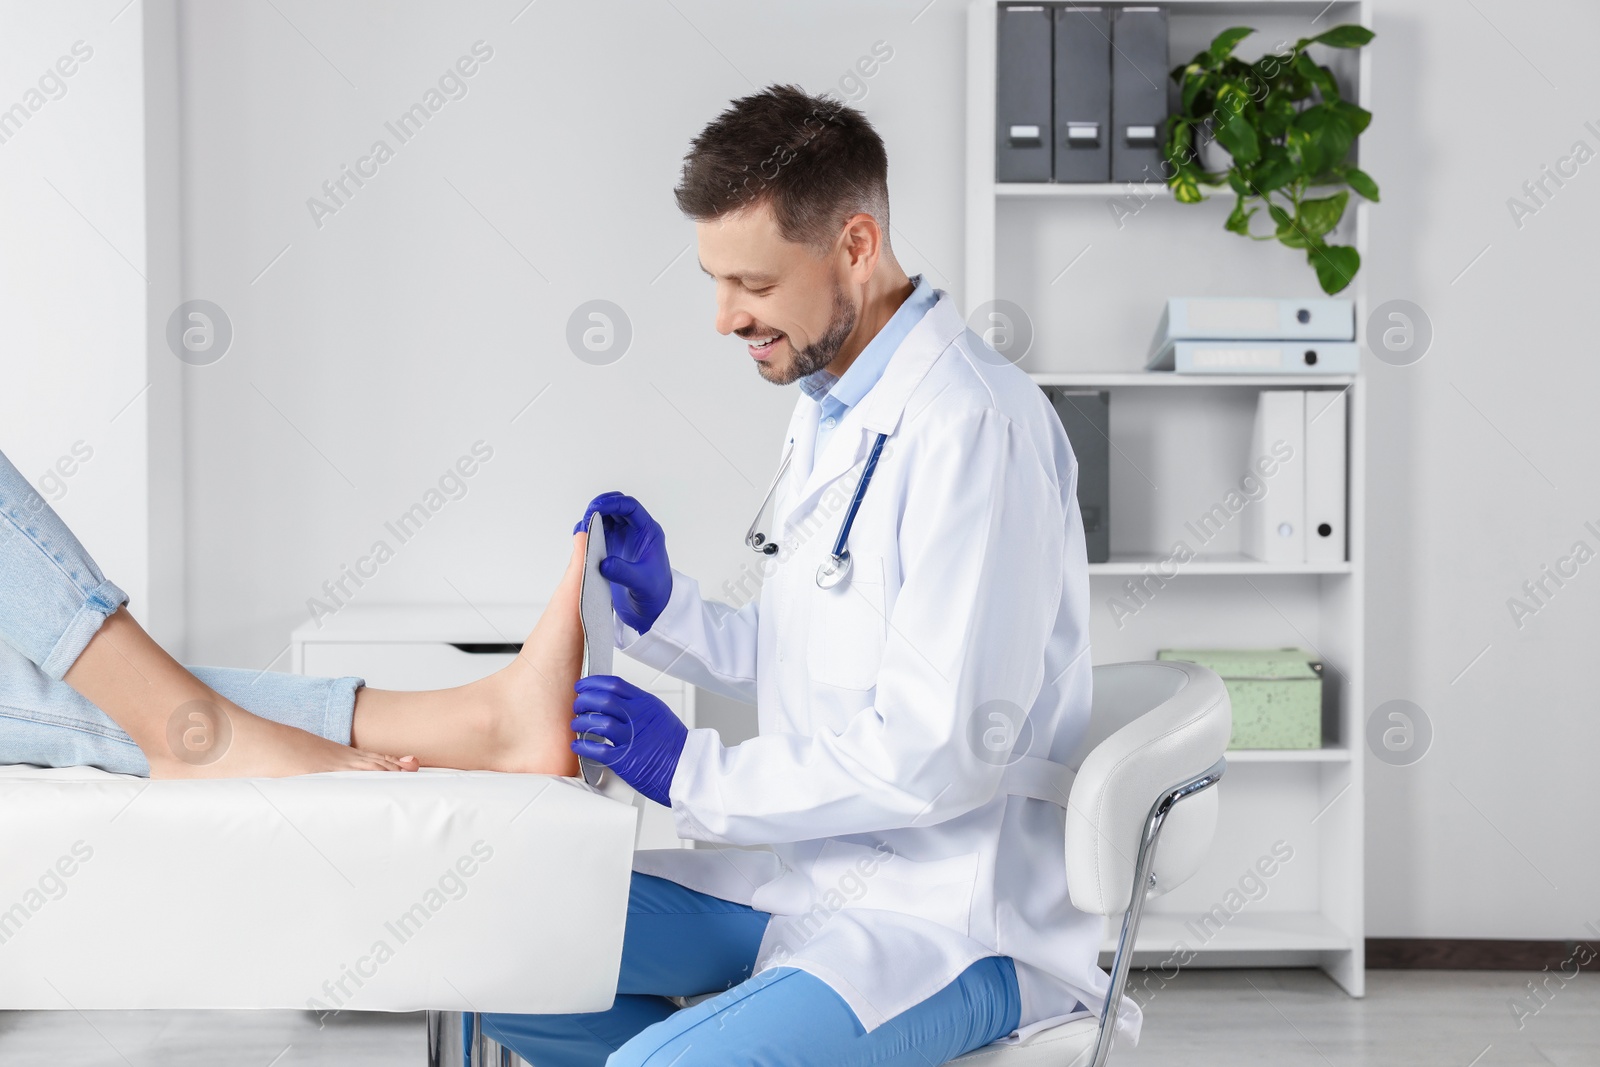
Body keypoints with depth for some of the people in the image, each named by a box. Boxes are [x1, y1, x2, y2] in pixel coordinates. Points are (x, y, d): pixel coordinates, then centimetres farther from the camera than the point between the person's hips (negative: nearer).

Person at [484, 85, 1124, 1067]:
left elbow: (941, 755, -24)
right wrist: (661, 606, 4)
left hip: (953, 917, -9)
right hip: (814, 872, 9)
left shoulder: (975, 425, -19)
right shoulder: (830, 410, 13)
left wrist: (693, 771, -16)